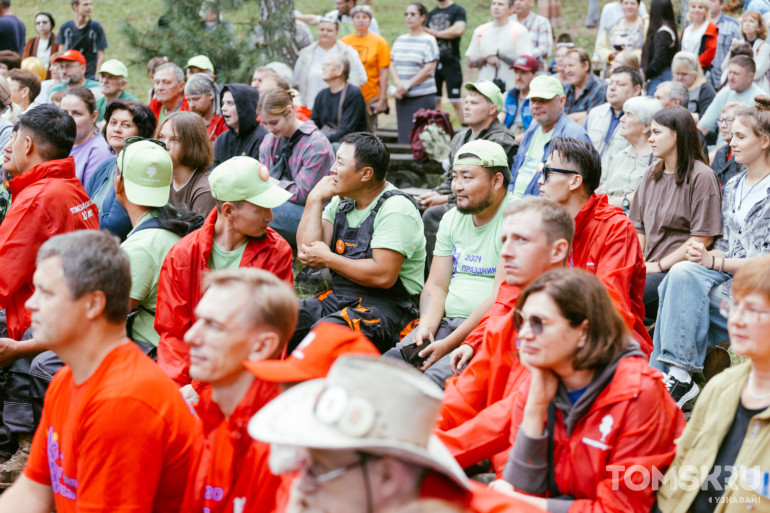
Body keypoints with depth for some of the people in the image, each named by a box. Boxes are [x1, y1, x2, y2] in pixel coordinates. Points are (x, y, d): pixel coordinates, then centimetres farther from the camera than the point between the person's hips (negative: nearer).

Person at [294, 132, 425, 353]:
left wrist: (328, 258, -11)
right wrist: (315, 199, 2)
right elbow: (307, 251, 5)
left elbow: (383, 276, -22)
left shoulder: (395, 209, -12)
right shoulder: (341, 202, 13)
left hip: (388, 307, -8)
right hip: (339, 297, 8)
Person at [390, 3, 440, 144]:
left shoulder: (429, 41, -2)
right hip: (402, 97, 5)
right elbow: (392, 64, 11)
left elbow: (429, 69, -10)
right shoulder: (400, 40, 14)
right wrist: (398, 83, -8)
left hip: (422, 96, -5)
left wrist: (408, 86, -12)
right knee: (403, 136, 4)